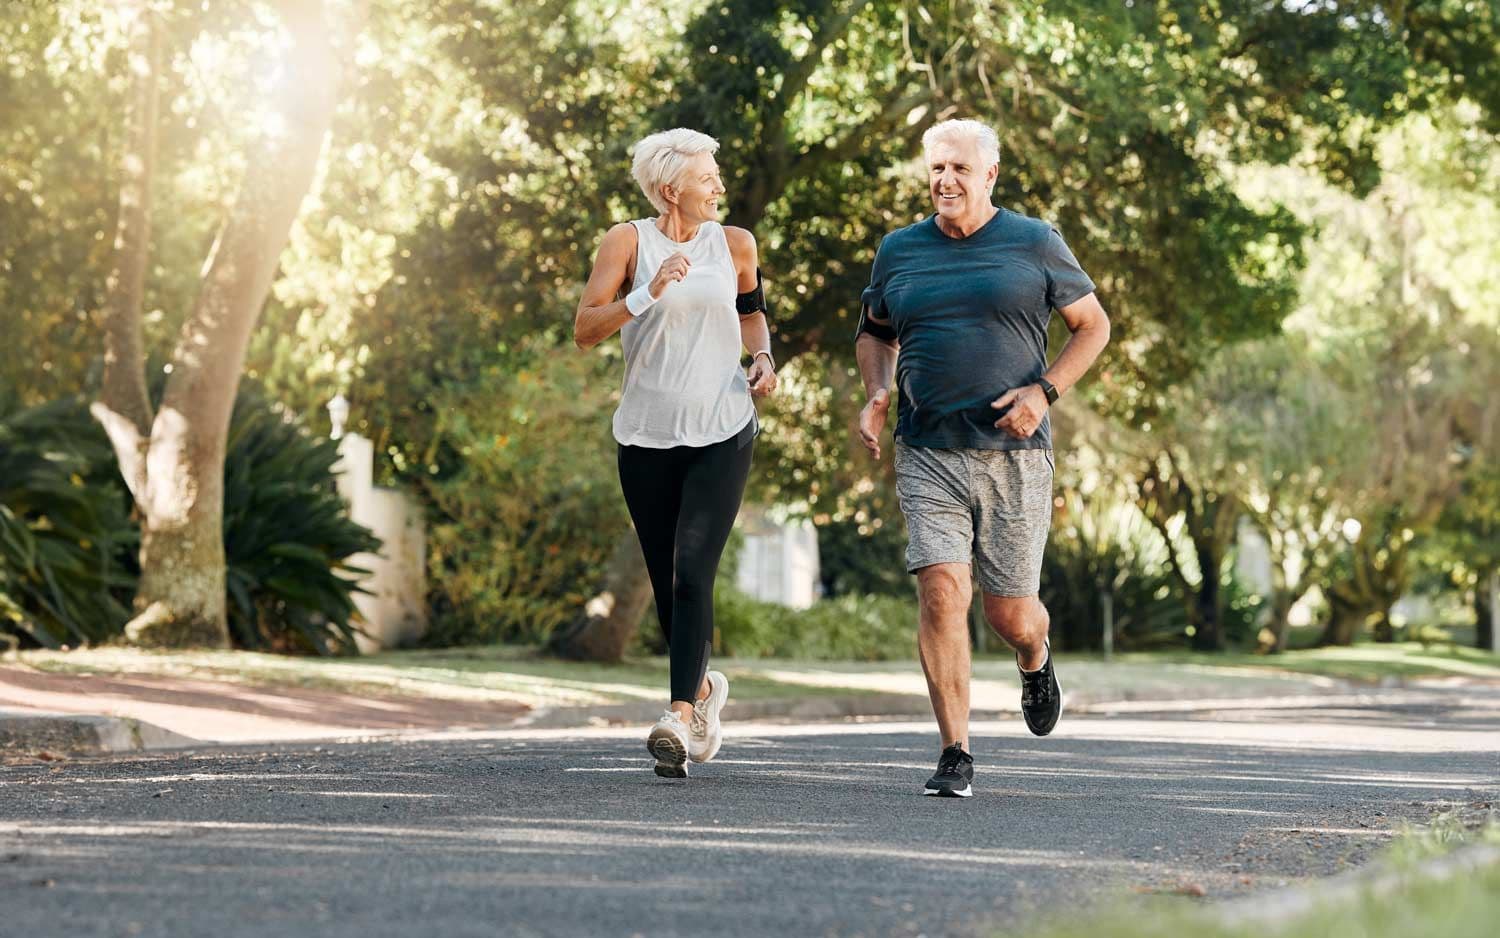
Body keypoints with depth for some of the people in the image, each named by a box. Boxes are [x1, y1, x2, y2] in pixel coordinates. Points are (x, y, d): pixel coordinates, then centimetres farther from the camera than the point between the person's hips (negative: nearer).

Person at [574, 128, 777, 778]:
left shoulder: (733, 244, 7)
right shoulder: (628, 242, -1)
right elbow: (584, 330, -8)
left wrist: (763, 356, 7)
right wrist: (647, 294, -21)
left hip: (722, 434, 0)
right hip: (647, 435, 0)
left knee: (692, 571, -17)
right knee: (666, 583, 9)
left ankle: (681, 716, -25)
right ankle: (704, 687, 35)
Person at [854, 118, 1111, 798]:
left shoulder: (1034, 244, 2)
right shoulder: (899, 251, 9)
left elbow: (1093, 325, 8)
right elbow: (875, 332, 26)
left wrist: (1044, 391, -8)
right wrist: (876, 395, 6)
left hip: (1014, 455, -1)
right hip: (927, 455, 1)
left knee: (1010, 615, 5)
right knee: (941, 594, -15)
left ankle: (1035, 662, 43)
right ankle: (955, 757, -9)